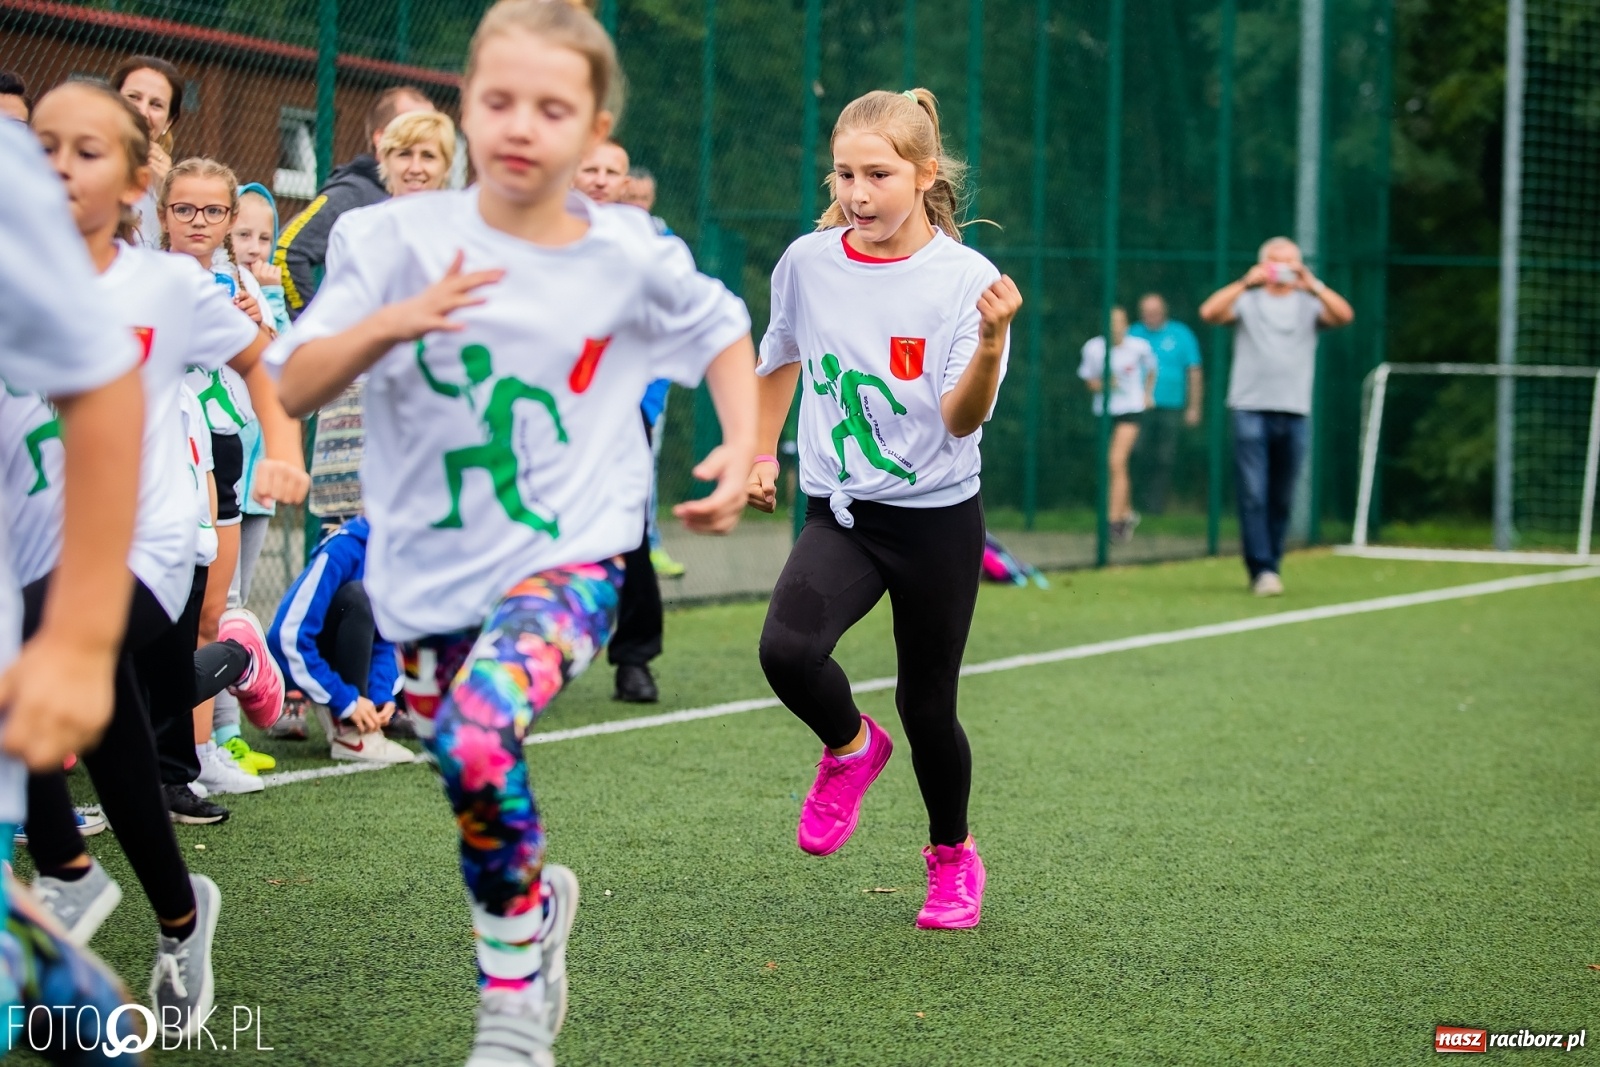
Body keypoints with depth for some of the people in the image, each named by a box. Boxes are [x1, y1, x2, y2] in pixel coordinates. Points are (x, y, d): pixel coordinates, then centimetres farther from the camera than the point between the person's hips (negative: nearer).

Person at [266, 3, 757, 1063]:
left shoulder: (633, 255, -5)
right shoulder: (400, 239, -7)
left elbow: (724, 331, 15)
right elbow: (295, 387, -11)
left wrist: (742, 446, 1)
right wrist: (388, 324, -28)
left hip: (572, 559, -3)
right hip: (430, 569, 3)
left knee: (475, 731, -28)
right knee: (478, 794, 12)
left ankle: (514, 974, -6)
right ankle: (538, 894, 45)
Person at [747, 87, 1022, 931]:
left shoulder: (966, 278, -12)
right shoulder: (807, 262, -2)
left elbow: (962, 420, -19)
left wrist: (991, 343, -35)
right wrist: (760, 452, 19)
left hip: (938, 518, -2)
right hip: (839, 513, 2)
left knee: (927, 704, 6)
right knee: (787, 649, -25)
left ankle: (952, 856, 34)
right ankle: (849, 748, 9)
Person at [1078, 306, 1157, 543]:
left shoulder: (1139, 347, -6)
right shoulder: (1093, 347, -4)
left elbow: (1151, 370, 15)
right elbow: (1089, 380, 5)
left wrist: (1147, 395, 12)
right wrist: (1103, 385, -15)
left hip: (1131, 410, -3)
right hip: (1104, 411, 3)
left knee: (1117, 462, -19)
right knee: (1114, 467, 12)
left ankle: (1114, 521, -21)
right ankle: (1127, 513, 35)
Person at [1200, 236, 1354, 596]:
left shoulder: (1309, 303, 11)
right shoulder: (1247, 299, 7)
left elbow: (1345, 315, -6)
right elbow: (1209, 312, -9)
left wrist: (1313, 284, -15)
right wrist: (1246, 282, -15)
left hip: (1294, 413, 2)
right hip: (1251, 409, -2)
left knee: (1282, 499, 7)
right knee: (1253, 495, -9)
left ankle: (1272, 565, 18)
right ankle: (1262, 570, -10)